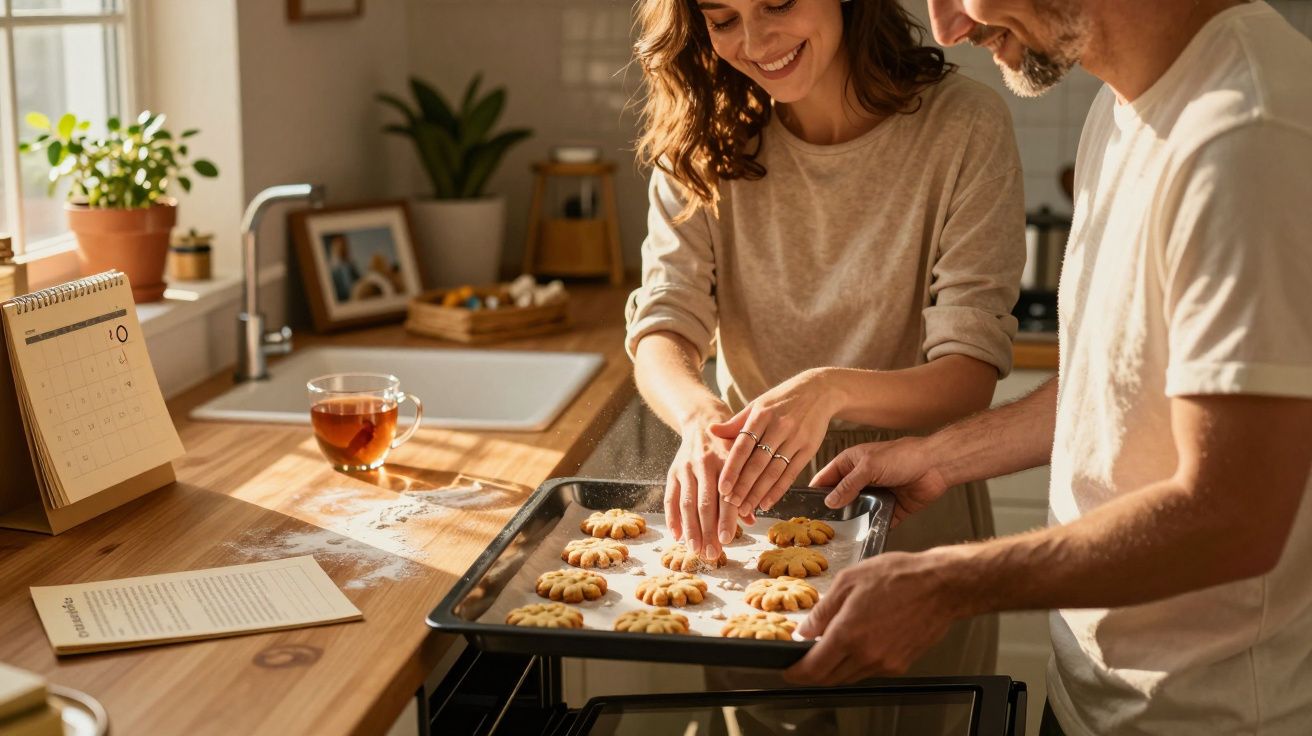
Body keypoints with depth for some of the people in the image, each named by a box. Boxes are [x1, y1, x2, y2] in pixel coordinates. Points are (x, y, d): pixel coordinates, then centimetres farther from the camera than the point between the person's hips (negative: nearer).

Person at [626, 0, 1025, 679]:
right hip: (748, 511, 3)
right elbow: (661, 330, -10)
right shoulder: (701, 142, -4)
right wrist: (700, 416, -33)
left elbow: (971, 375, -19)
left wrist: (830, 390, -38)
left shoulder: (963, 127, -15)